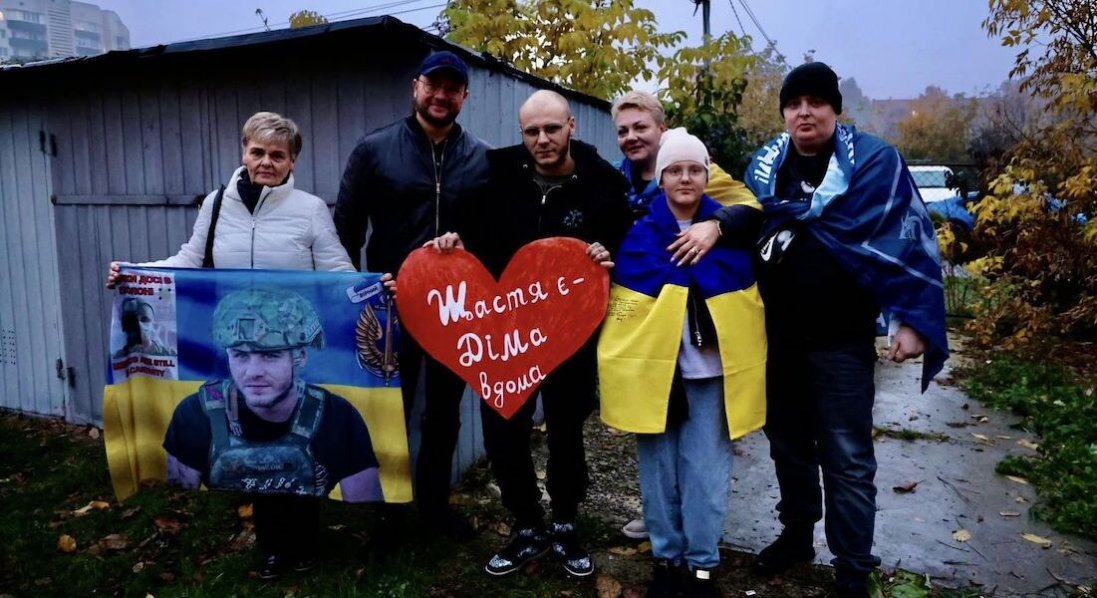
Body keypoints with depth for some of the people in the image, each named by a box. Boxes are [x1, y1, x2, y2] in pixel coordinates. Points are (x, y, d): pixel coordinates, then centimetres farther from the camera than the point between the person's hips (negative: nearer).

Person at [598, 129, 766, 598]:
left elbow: (750, 295, 15)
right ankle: (666, 557, 26)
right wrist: (620, 360, -1)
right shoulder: (639, 232, 0)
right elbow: (619, 304, 3)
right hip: (653, 368, 0)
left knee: (706, 472, 5)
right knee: (659, 470, 9)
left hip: (711, 371, 1)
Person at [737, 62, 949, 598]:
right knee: (787, 445, 18)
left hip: (840, 341, -4)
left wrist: (913, 319, -17)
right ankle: (796, 534, 38)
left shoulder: (874, 162, -7)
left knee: (846, 460, 4)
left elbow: (909, 239, -10)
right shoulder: (765, 164, 7)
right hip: (775, 337, 5)